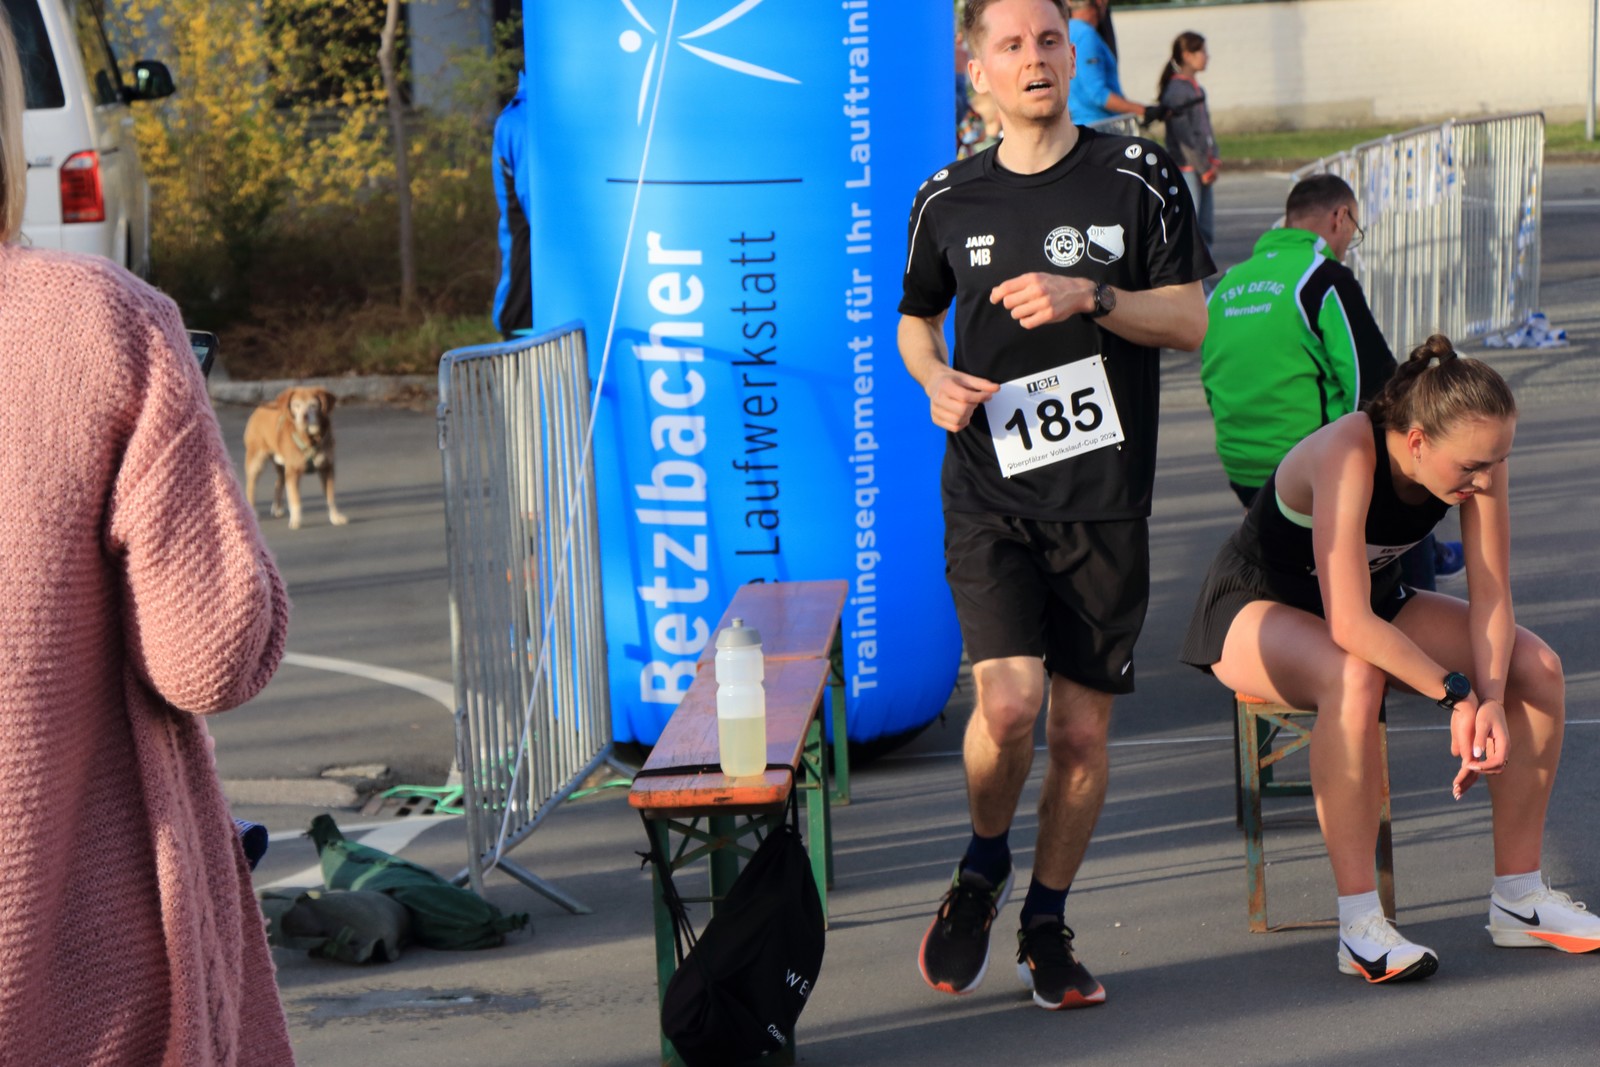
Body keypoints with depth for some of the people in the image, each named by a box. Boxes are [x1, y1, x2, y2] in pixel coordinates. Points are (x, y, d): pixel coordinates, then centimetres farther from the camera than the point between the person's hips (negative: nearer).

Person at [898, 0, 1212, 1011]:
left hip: (1104, 499, 0)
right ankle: (983, 869, 12)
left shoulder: (1139, 177, 2)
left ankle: (1047, 925, 24)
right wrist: (936, 379, 0)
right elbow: (915, 320, 22)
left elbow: (1191, 321, 0)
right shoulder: (948, 201, 7)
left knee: (1082, 729, 4)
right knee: (1009, 704, -18)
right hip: (989, 496, 0)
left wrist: (1089, 296, -16)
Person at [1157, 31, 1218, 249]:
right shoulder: (1177, 89, -15)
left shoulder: (1195, 88, 15)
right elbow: (1183, 135, -18)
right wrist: (1204, 168, -16)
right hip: (1187, 168, -9)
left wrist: (1212, 160, 7)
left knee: (1205, 230, 11)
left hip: (1201, 167, 9)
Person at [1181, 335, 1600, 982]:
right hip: (1256, 612, -7)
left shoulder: (1474, 455, -17)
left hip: (1377, 600, 7)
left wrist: (1493, 701, -30)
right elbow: (1349, 625, -41)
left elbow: (1491, 597, -14)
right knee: (1356, 677, -40)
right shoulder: (1348, 457, -36)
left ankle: (1518, 899, -3)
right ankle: (1360, 927, -35)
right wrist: (1456, 693, -37)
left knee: (1535, 667, -12)